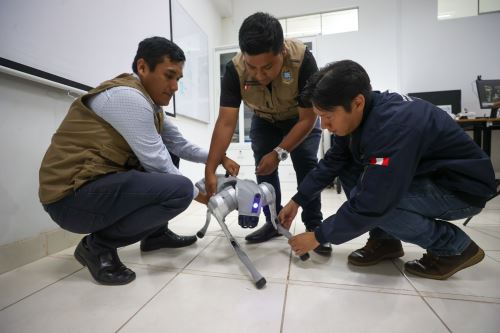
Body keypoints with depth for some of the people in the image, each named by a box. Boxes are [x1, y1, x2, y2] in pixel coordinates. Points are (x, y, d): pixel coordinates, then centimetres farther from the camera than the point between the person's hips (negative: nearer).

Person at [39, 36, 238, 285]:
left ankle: (155, 233, 18)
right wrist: (197, 195, -8)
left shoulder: (149, 102, 10)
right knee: (180, 189, -24)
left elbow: (179, 145, 12)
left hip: (102, 181, 10)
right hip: (73, 195, -10)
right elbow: (156, 163, -20)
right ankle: (98, 245, -5)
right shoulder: (127, 96, -18)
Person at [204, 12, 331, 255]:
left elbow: (307, 119, -30)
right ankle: (274, 222, 9)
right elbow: (226, 123, -33)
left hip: (301, 117, -2)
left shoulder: (302, 59, -36)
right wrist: (210, 170, -38)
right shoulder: (235, 69, -30)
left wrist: (279, 153, -35)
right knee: (263, 168, -6)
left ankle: (314, 226, -2)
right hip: (264, 120, 3)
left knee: (307, 166, -14)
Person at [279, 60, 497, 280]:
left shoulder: (394, 126, -35)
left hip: (463, 187, -7)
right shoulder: (359, 114, -9)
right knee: (346, 167, -5)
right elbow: (332, 163, 0)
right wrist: (297, 201, 0)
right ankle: (384, 240, 4)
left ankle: (455, 247, -4)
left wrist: (318, 236, -21)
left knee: (375, 201, -30)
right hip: (421, 175, 8)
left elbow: (371, 204, -33)